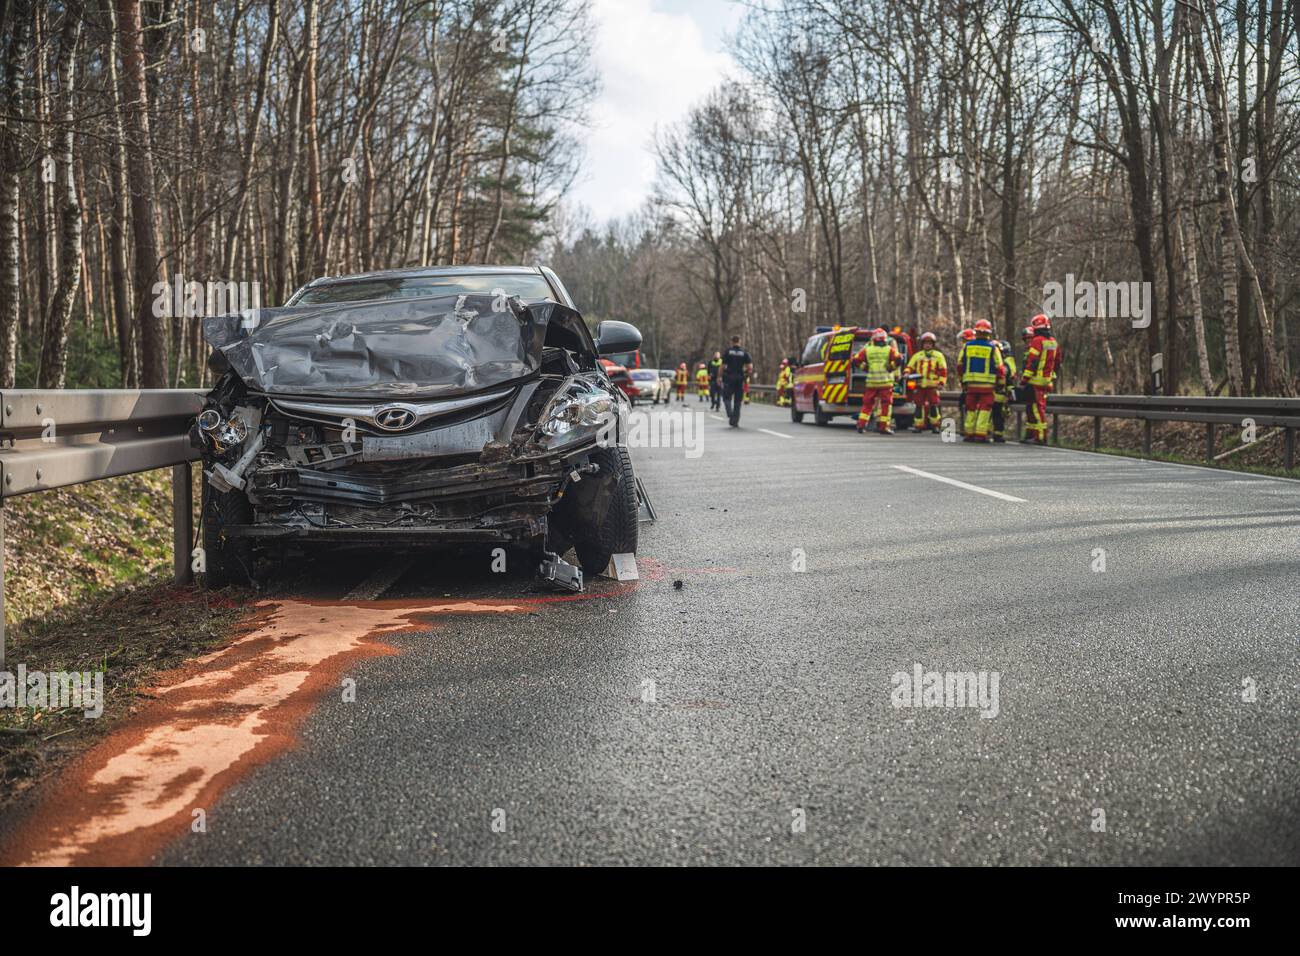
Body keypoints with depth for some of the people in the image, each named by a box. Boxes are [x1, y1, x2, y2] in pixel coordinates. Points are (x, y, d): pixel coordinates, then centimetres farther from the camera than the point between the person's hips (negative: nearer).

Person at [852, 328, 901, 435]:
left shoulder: (867, 350, 5)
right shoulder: (889, 350, -1)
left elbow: (855, 360, 1)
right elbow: (898, 359, -15)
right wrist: (892, 367, 1)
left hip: (871, 382, 2)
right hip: (886, 382, -2)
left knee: (867, 404, 13)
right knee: (886, 404, 4)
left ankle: (861, 425, 10)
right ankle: (884, 427, 0)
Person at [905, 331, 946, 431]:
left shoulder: (938, 355, 8)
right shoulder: (917, 356, 16)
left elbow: (943, 370, 5)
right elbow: (910, 367, 13)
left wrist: (941, 382, -4)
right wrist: (907, 373, -8)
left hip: (933, 385, -2)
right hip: (920, 385, 3)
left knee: (933, 405, -6)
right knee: (919, 405, 2)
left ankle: (935, 424, 3)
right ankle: (918, 425, 7)